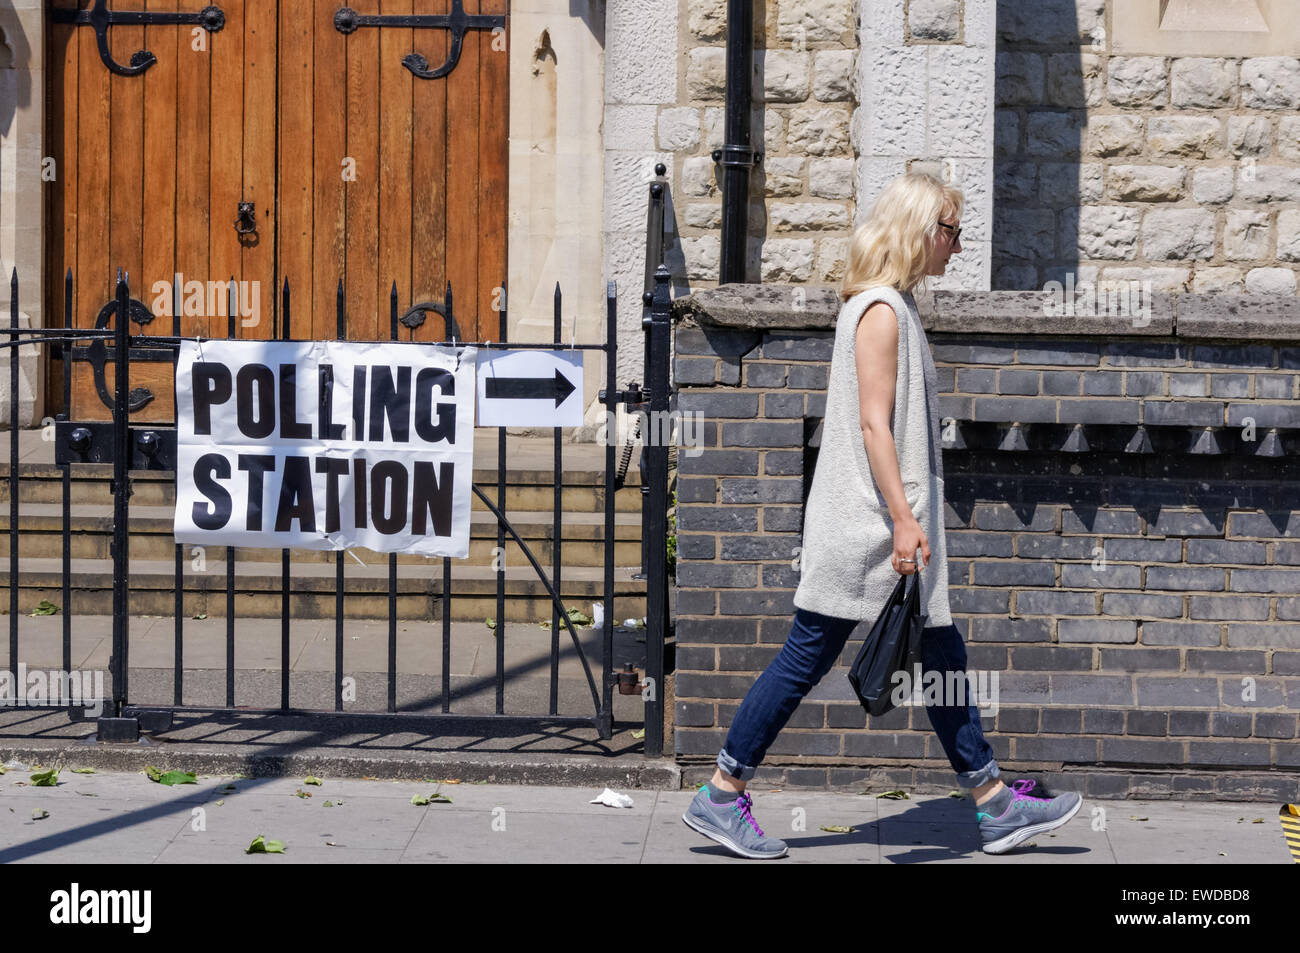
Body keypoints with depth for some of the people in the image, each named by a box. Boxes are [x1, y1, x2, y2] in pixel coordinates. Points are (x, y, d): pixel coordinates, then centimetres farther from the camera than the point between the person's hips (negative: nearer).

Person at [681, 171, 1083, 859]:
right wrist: (904, 518, -23)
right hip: (865, 525, -10)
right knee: (807, 658, -4)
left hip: (886, 525, 10)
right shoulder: (879, 309, -14)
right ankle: (721, 797, 4)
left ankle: (995, 807, 14)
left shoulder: (894, 306, 16)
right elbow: (873, 424, -20)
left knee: (942, 658, 10)